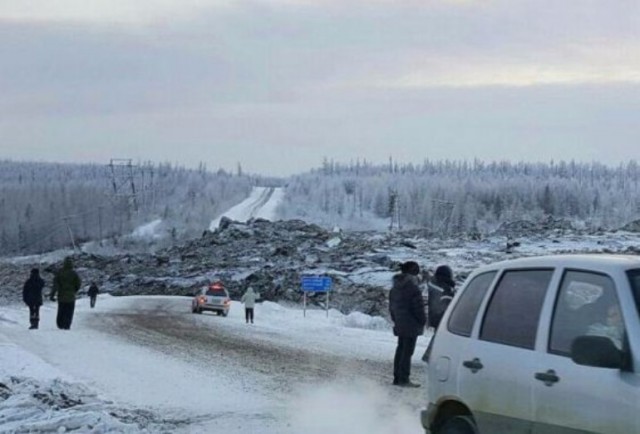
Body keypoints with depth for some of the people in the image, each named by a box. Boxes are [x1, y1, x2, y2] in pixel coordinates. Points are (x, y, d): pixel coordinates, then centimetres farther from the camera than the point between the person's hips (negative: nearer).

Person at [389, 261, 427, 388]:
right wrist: (423, 320, -5)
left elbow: (391, 305, 19)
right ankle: (404, 379, -6)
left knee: (401, 349, 15)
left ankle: (397, 377, 19)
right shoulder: (412, 285, -16)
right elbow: (418, 305, -16)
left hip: (400, 324, 8)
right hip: (411, 324, -8)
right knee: (407, 351, -6)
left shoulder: (396, 286, 12)